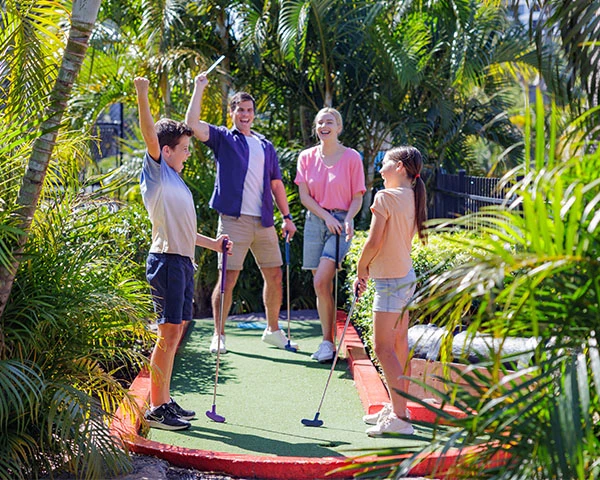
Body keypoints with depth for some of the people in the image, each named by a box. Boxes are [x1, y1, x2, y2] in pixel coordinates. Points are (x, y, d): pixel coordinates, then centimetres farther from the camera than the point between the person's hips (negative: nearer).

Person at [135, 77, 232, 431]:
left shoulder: (177, 182, 22)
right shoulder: (157, 171, -1)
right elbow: (150, 135, -17)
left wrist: (212, 243, 30)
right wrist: (142, 95, -27)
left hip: (183, 261, 9)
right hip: (167, 261, -9)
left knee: (174, 333, 11)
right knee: (168, 333, -9)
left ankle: (166, 400, 19)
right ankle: (156, 408, -4)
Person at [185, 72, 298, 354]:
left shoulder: (265, 145, 19)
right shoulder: (223, 139, 6)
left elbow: (276, 183, 20)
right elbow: (192, 123, -10)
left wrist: (287, 217, 14)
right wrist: (199, 88, -7)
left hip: (264, 221, 5)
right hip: (234, 220, -5)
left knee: (275, 276, 8)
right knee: (227, 278, -4)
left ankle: (272, 330, 23)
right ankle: (219, 335, 8)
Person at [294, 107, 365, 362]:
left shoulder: (351, 157, -1)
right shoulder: (307, 157, 8)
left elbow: (357, 197, 1)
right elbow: (304, 195, 3)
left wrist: (348, 219, -17)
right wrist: (326, 216, -10)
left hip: (341, 223, -3)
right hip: (315, 221, 4)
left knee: (321, 282, -17)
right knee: (323, 286, 4)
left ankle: (327, 342, -6)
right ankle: (328, 341, 14)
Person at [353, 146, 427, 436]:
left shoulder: (386, 197, -14)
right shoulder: (411, 197, 10)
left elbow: (374, 241, -17)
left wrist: (361, 271, -2)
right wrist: (369, 269, 11)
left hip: (390, 280, -9)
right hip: (406, 275, 9)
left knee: (383, 348, -7)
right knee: (399, 345, 15)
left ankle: (399, 417, -8)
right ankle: (396, 407, 25)